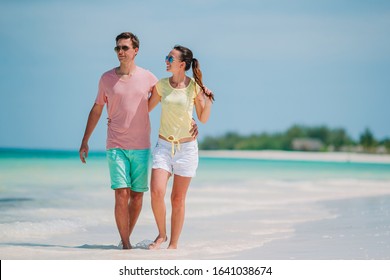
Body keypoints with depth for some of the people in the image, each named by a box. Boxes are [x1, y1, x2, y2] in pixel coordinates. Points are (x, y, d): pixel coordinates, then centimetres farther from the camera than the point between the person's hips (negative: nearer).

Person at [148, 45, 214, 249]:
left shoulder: (195, 87, -4)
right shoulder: (161, 85, 1)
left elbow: (203, 118, 5)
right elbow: (146, 109, 17)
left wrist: (208, 102, -12)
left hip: (187, 148, -1)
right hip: (164, 146, 1)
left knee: (178, 199, 4)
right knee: (156, 192, -15)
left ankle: (173, 244, 15)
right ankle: (161, 234, 7)